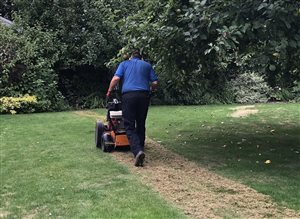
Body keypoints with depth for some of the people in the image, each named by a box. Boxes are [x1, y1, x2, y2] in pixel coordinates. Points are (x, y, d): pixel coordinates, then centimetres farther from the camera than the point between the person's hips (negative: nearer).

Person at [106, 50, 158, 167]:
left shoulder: (124, 63, 15)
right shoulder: (147, 65, 20)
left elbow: (116, 78, 0)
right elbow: (154, 83, 11)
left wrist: (109, 92, 12)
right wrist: (149, 90, 31)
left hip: (128, 95, -2)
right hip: (144, 95, 2)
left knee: (130, 126, -3)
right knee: (141, 125, 16)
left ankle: (137, 151, -21)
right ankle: (140, 148, 20)